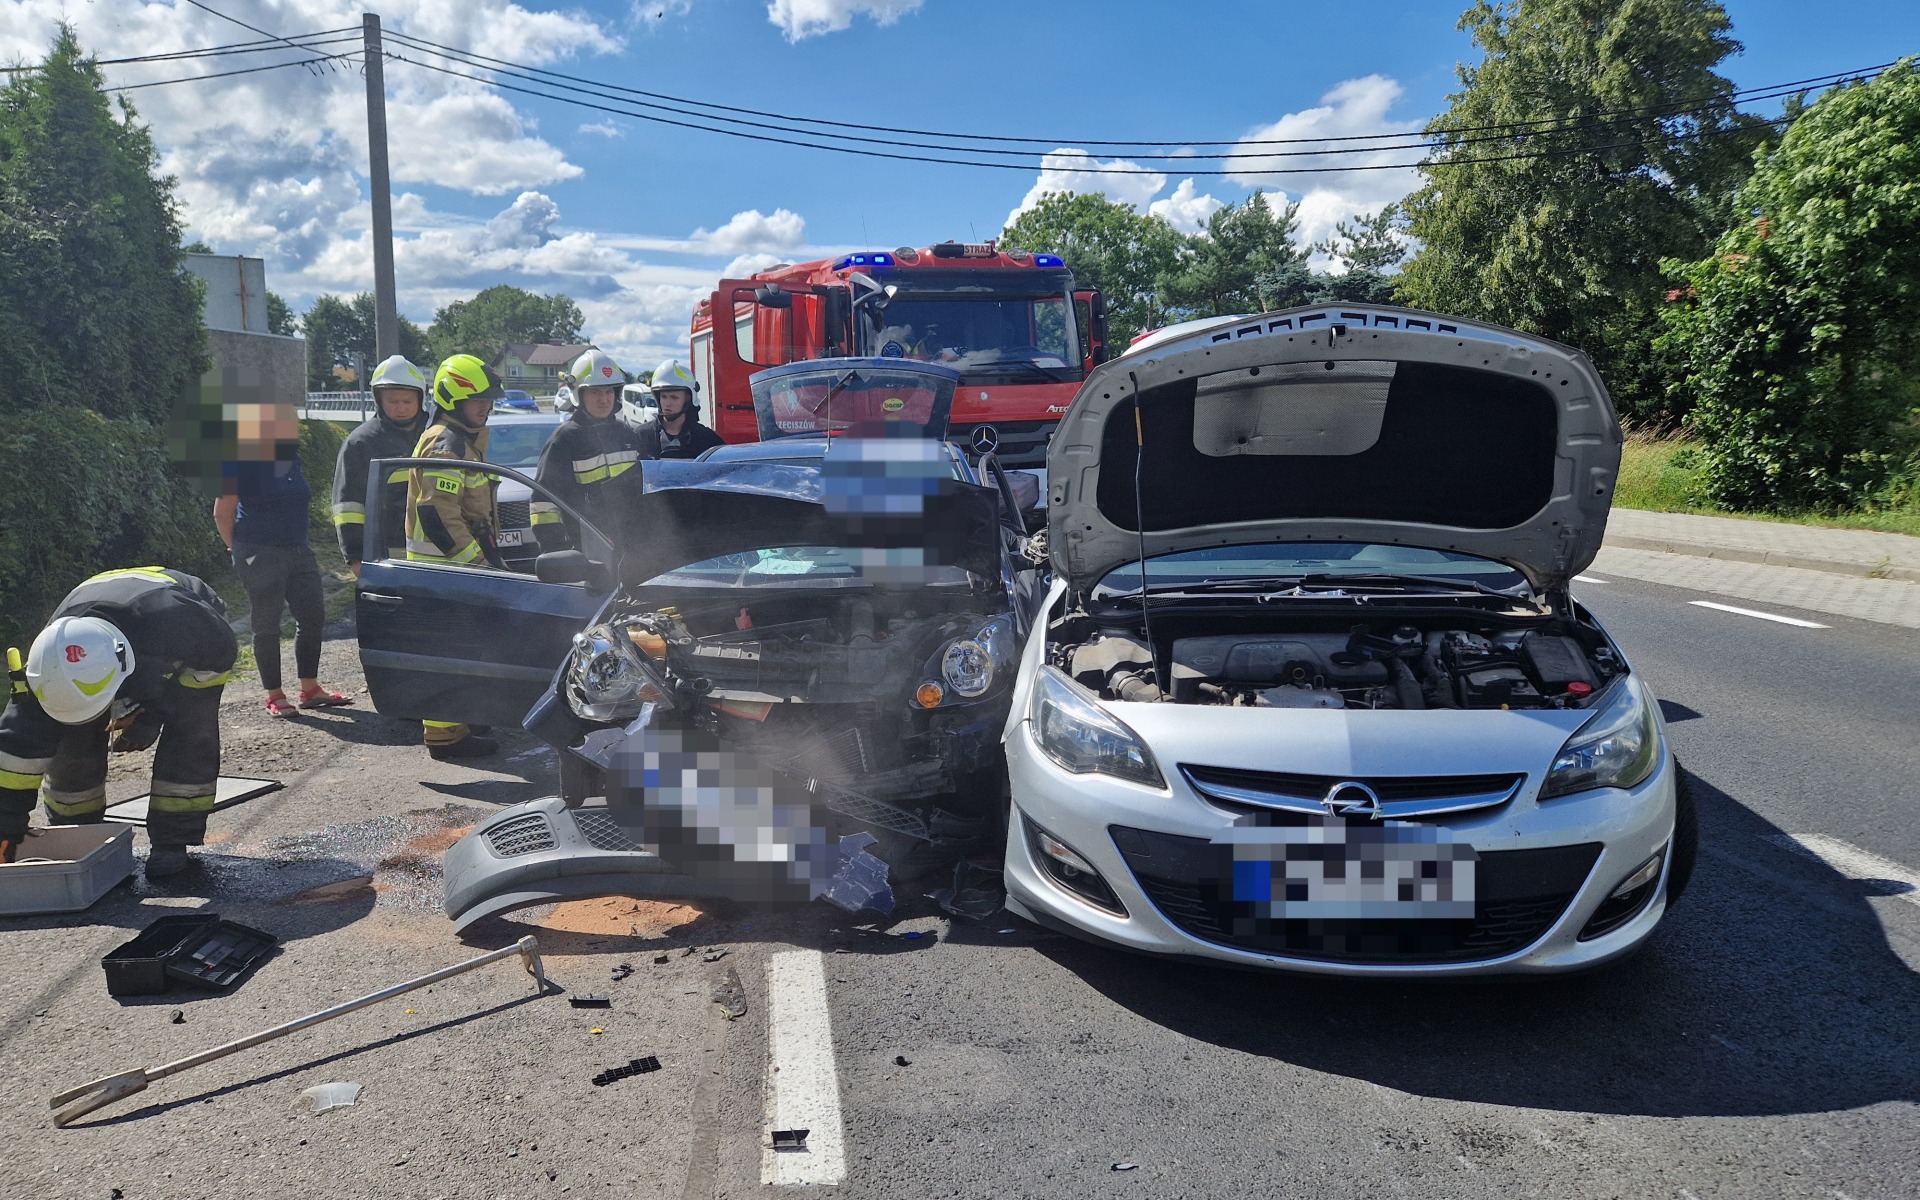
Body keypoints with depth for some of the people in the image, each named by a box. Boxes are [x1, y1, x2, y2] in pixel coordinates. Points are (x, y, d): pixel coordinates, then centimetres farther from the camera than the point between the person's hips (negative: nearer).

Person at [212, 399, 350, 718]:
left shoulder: (291, 457, 10)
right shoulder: (241, 461, -11)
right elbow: (222, 513, -8)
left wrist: (301, 541, 16)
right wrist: (242, 550, -2)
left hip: (299, 550, 7)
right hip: (261, 556, -7)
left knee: (312, 617, 8)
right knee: (267, 626, 2)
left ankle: (310, 688, 19)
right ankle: (274, 696, 11)